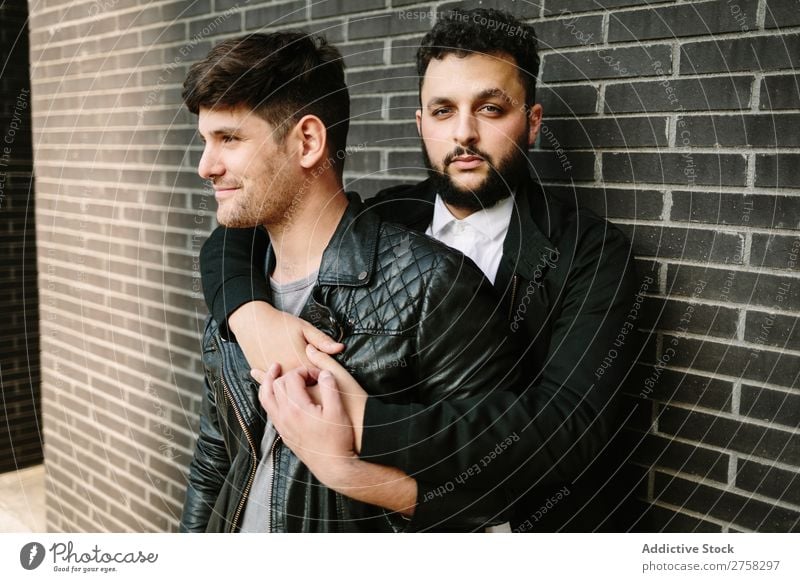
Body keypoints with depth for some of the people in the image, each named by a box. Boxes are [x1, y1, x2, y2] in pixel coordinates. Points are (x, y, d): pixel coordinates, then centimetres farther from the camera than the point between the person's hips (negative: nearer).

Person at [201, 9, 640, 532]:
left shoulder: (593, 252, -17)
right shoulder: (381, 221, -7)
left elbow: (571, 425, -29)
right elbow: (234, 240, -1)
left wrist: (363, 426, -37)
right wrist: (252, 316, -24)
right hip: (391, 516, 3)